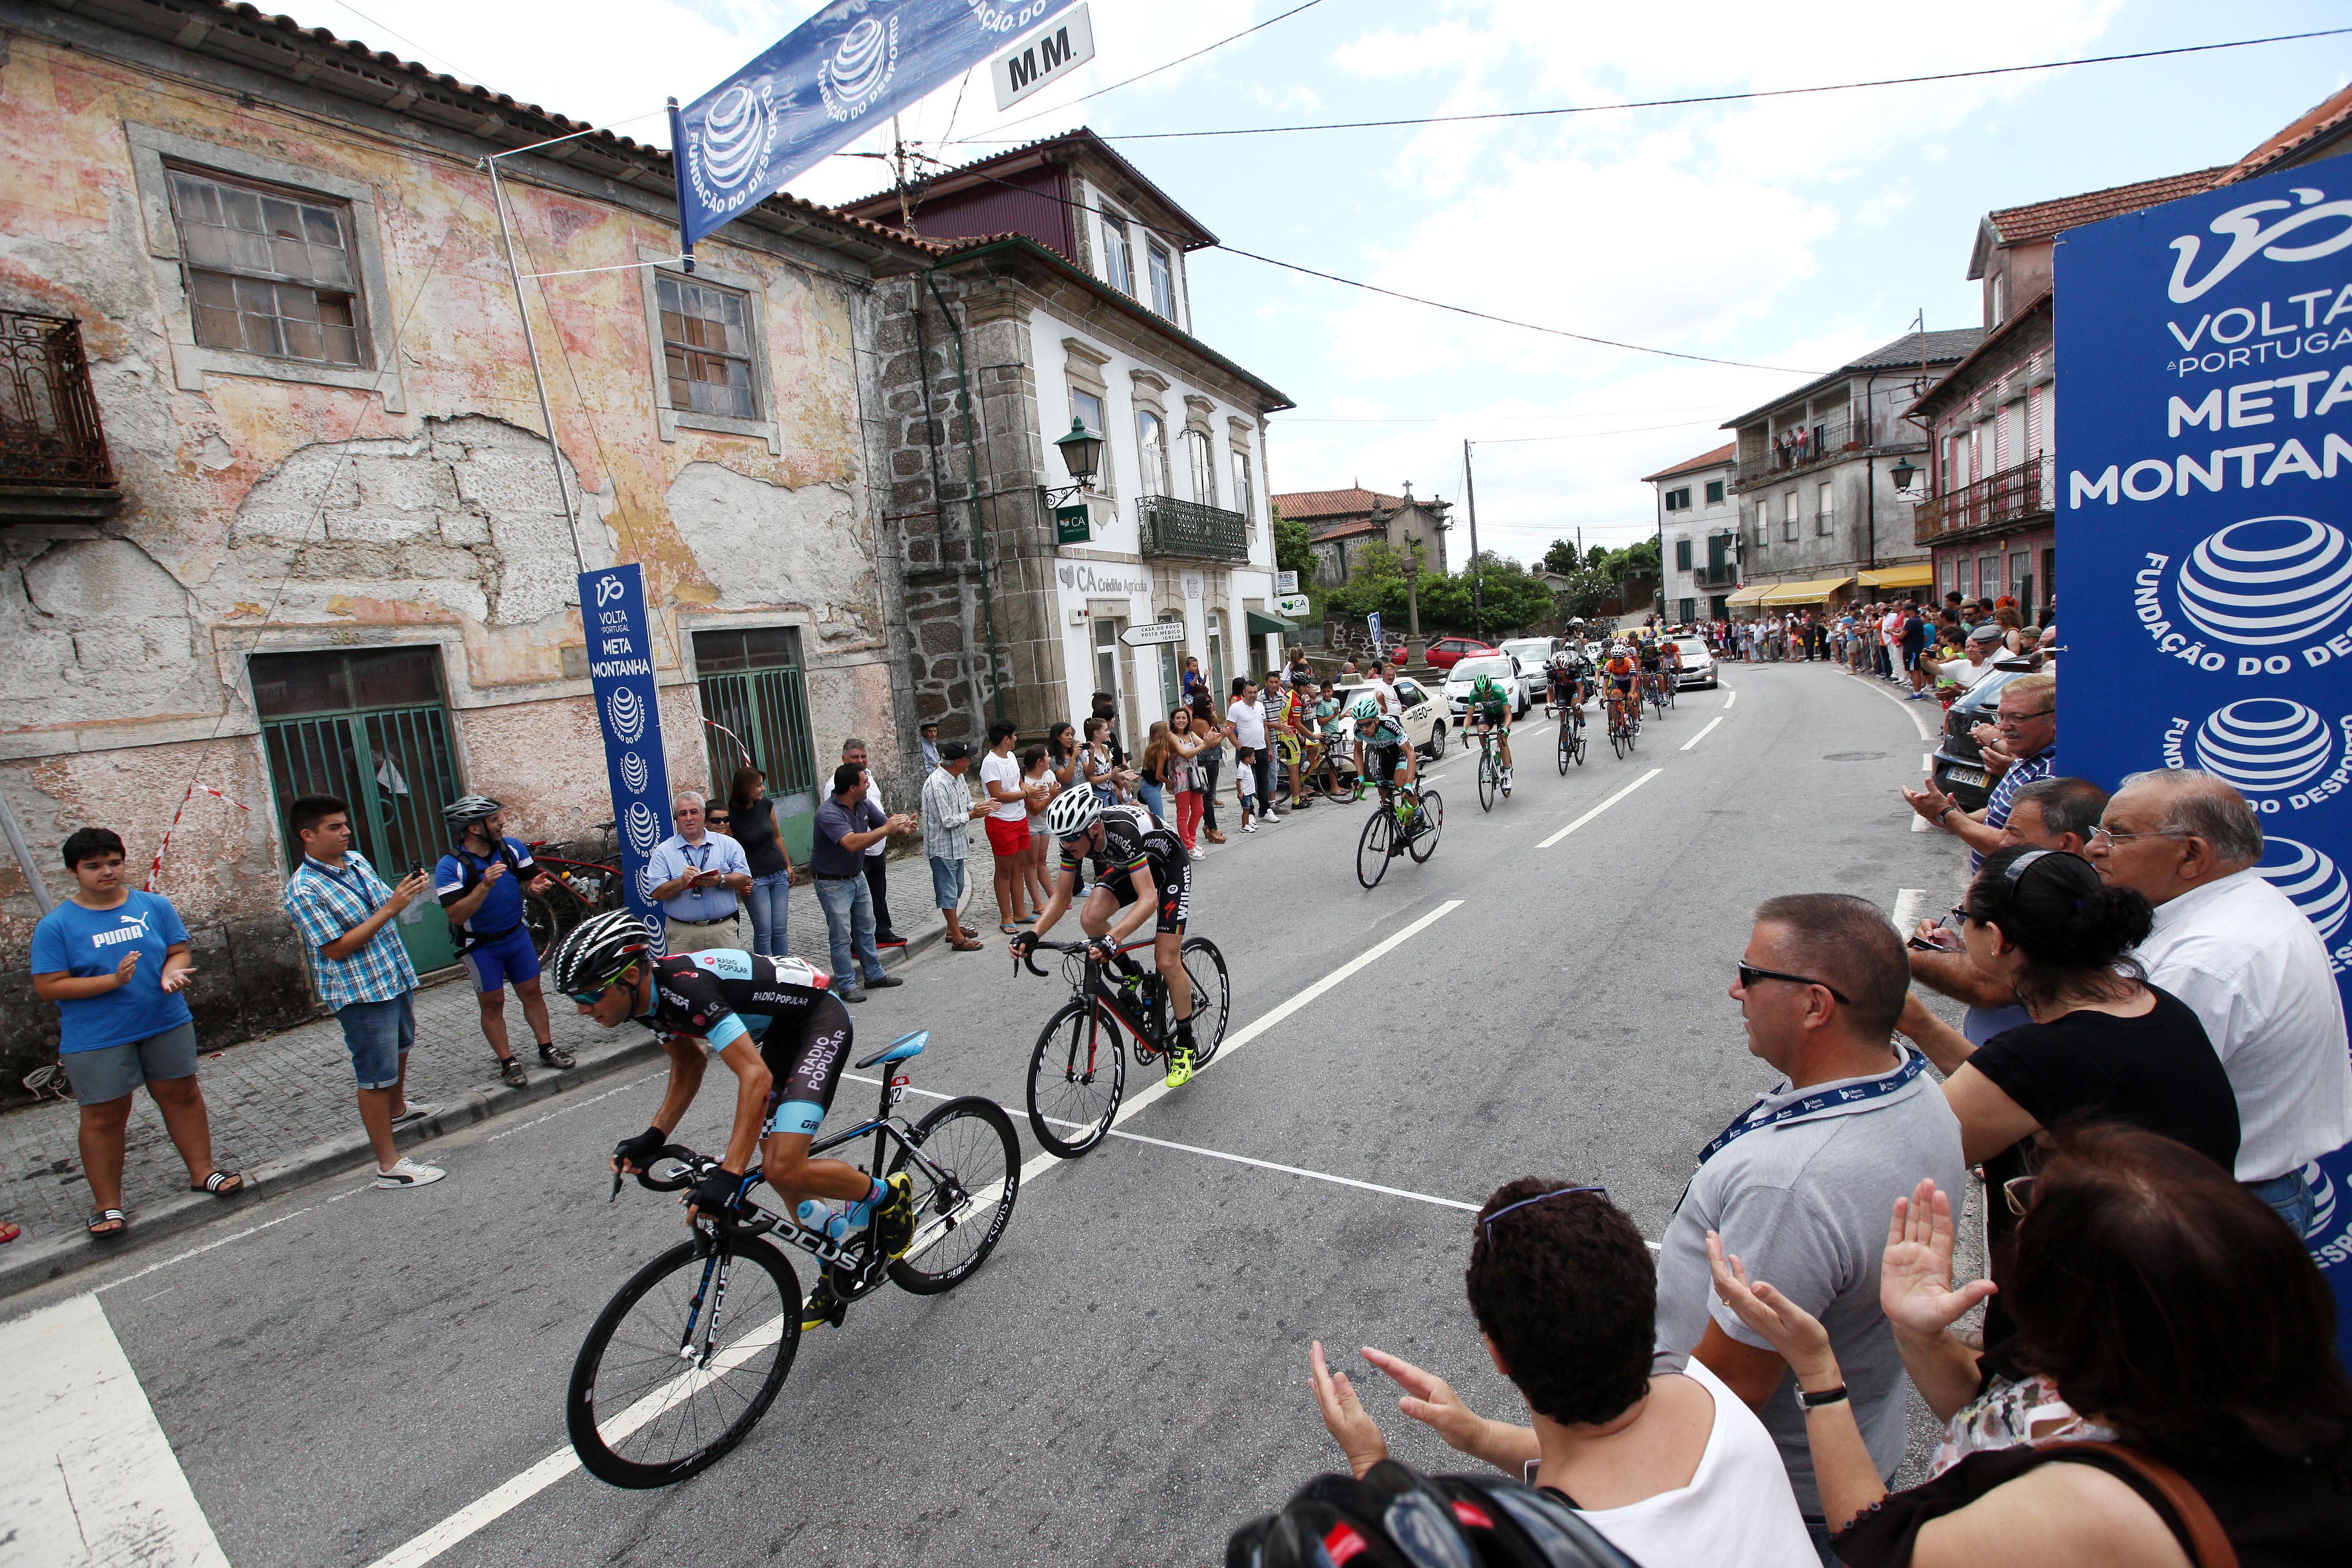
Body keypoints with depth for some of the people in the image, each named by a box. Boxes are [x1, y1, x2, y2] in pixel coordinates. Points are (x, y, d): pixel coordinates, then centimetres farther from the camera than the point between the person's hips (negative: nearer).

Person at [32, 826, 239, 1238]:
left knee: (181, 1094, 11)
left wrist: (172, 973, -18)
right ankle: (108, 1205, 16)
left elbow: (180, 951, 4)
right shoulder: (55, 926, -6)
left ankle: (202, 1171, 25)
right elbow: (48, 987, -9)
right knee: (105, 1117, 3)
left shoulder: (155, 905, 2)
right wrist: (113, 980, -22)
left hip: (167, 1023, 3)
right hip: (97, 1039, -3)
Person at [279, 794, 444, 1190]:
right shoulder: (304, 890, -19)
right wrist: (390, 909, -27)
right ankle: (389, 1164, 7)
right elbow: (336, 949, -22)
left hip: (396, 978, 9)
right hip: (361, 993, -9)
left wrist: (408, 892, -5)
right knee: (376, 1076, -2)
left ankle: (397, 1108, 54)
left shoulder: (357, 860, 5)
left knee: (400, 1048, 29)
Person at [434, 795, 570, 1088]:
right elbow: (457, 915, -24)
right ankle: (508, 1062, 16)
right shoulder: (450, 866, -20)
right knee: (493, 1004, 6)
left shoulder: (513, 848, -7)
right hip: (481, 946, -4)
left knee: (532, 993, 10)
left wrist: (535, 885, -21)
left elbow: (529, 879, 4)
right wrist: (485, 885, -37)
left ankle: (547, 1048, 22)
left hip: (517, 935, 4)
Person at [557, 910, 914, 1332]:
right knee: (773, 1165, 13)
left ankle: (888, 1194, 7)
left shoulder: (686, 987, -32)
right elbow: (688, 1065, 13)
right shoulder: (650, 995, -4)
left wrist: (729, 1176, -42)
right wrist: (654, 1137, 1)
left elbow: (756, 1076, -38)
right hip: (781, 1028, 9)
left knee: (784, 1170, -19)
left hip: (821, 1019, -9)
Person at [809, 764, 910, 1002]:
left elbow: (885, 824, 5)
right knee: (842, 936, -1)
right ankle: (847, 986, 9)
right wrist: (886, 829, -35)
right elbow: (852, 843, -40)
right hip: (833, 882, -8)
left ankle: (874, 975, 29)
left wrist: (902, 826, -19)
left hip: (857, 876, 8)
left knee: (866, 928, 17)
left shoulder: (864, 804, -2)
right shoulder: (829, 813, -28)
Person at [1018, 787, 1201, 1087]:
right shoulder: (1074, 839, -22)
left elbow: (1149, 899, -46)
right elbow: (1062, 896, -12)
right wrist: (1033, 934, -28)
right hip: (1126, 866, 6)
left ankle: (1185, 1045, 8)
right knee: (1090, 920, -21)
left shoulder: (1124, 832, -41)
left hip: (1169, 865, -6)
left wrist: (1113, 938, -59)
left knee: (1166, 962, -12)